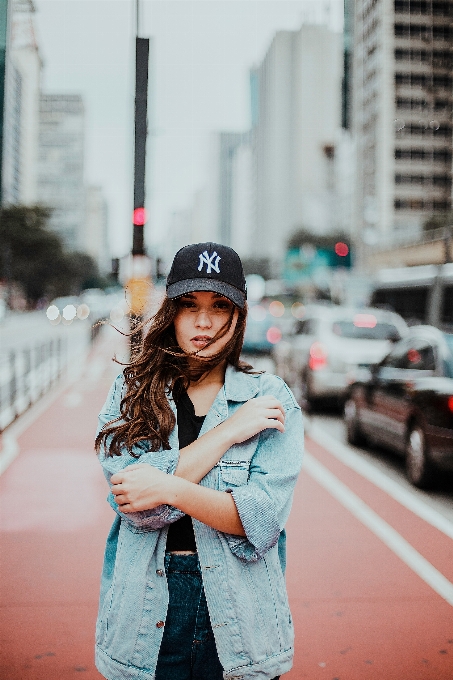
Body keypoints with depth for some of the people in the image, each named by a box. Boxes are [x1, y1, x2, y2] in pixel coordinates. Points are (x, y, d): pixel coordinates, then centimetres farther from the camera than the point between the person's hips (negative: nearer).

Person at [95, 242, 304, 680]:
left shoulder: (271, 398, -4)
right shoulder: (130, 392, -1)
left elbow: (263, 517, -14)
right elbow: (131, 501, -16)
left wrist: (170, 488, -23)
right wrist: (229, 432, -15)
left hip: (240, 621, 0)